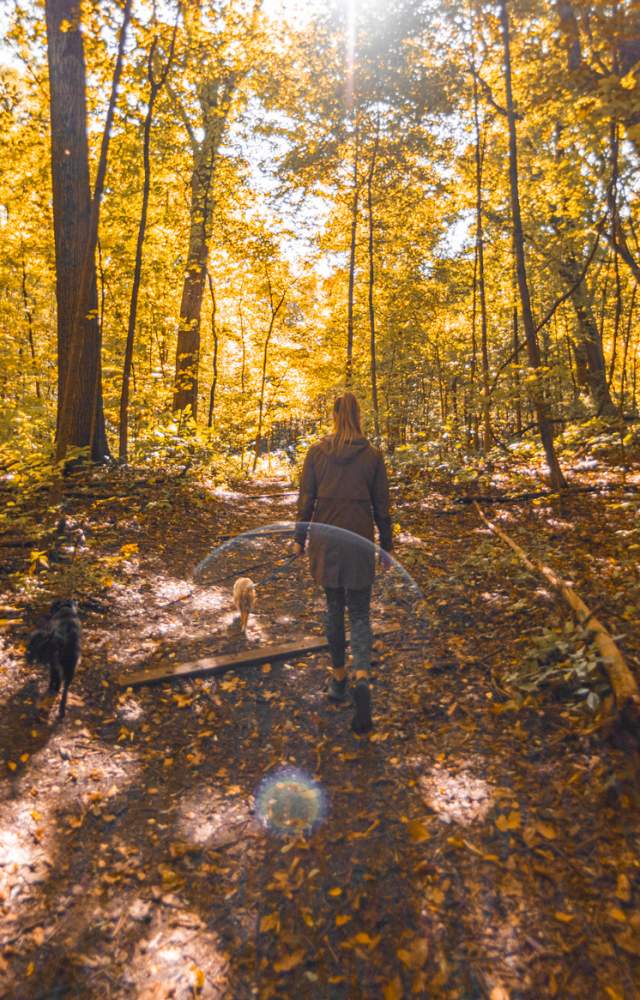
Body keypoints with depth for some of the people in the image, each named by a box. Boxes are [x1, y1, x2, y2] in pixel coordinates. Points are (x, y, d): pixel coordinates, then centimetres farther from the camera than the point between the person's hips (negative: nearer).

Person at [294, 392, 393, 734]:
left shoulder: (316, 452, -1)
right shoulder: (372, 456, -3)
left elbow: (306, 500, 0)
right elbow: (381, 507, 1)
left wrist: (299, 538, 11)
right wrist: (386, 547, 9)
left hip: (325, 539, 1)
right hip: (360, 542, -1)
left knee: (334, 608, 17)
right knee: (359, 614, 7)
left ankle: (339, 679, 26)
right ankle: (362, 680, -15)